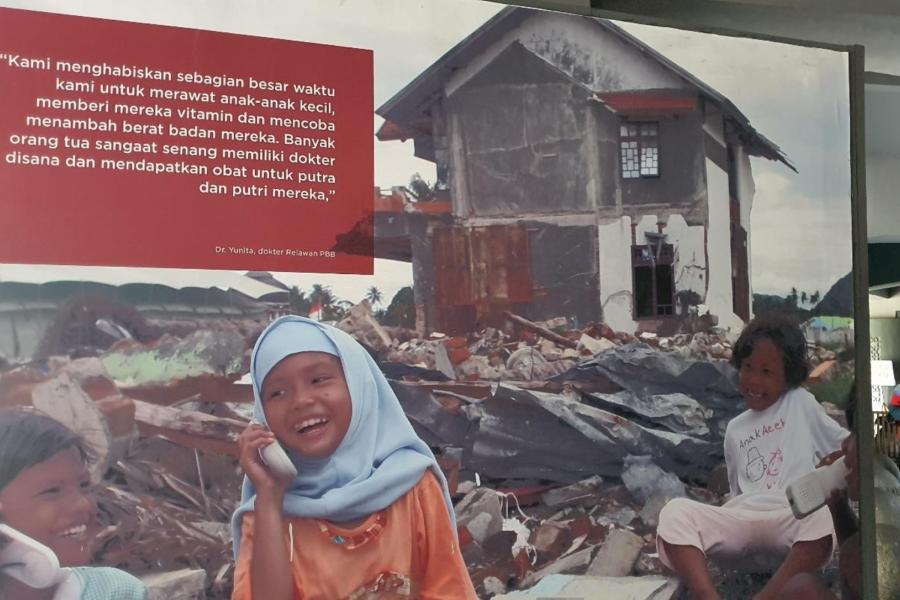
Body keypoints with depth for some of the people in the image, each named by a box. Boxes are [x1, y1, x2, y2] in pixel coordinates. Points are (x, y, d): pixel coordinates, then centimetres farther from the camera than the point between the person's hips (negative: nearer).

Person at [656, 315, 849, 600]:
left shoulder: (801, 404, 16)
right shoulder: (736, 429, 26)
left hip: (792, 519, -3)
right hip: (742, 521, 3)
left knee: (824, 517, -39)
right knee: (675, 512, -26)